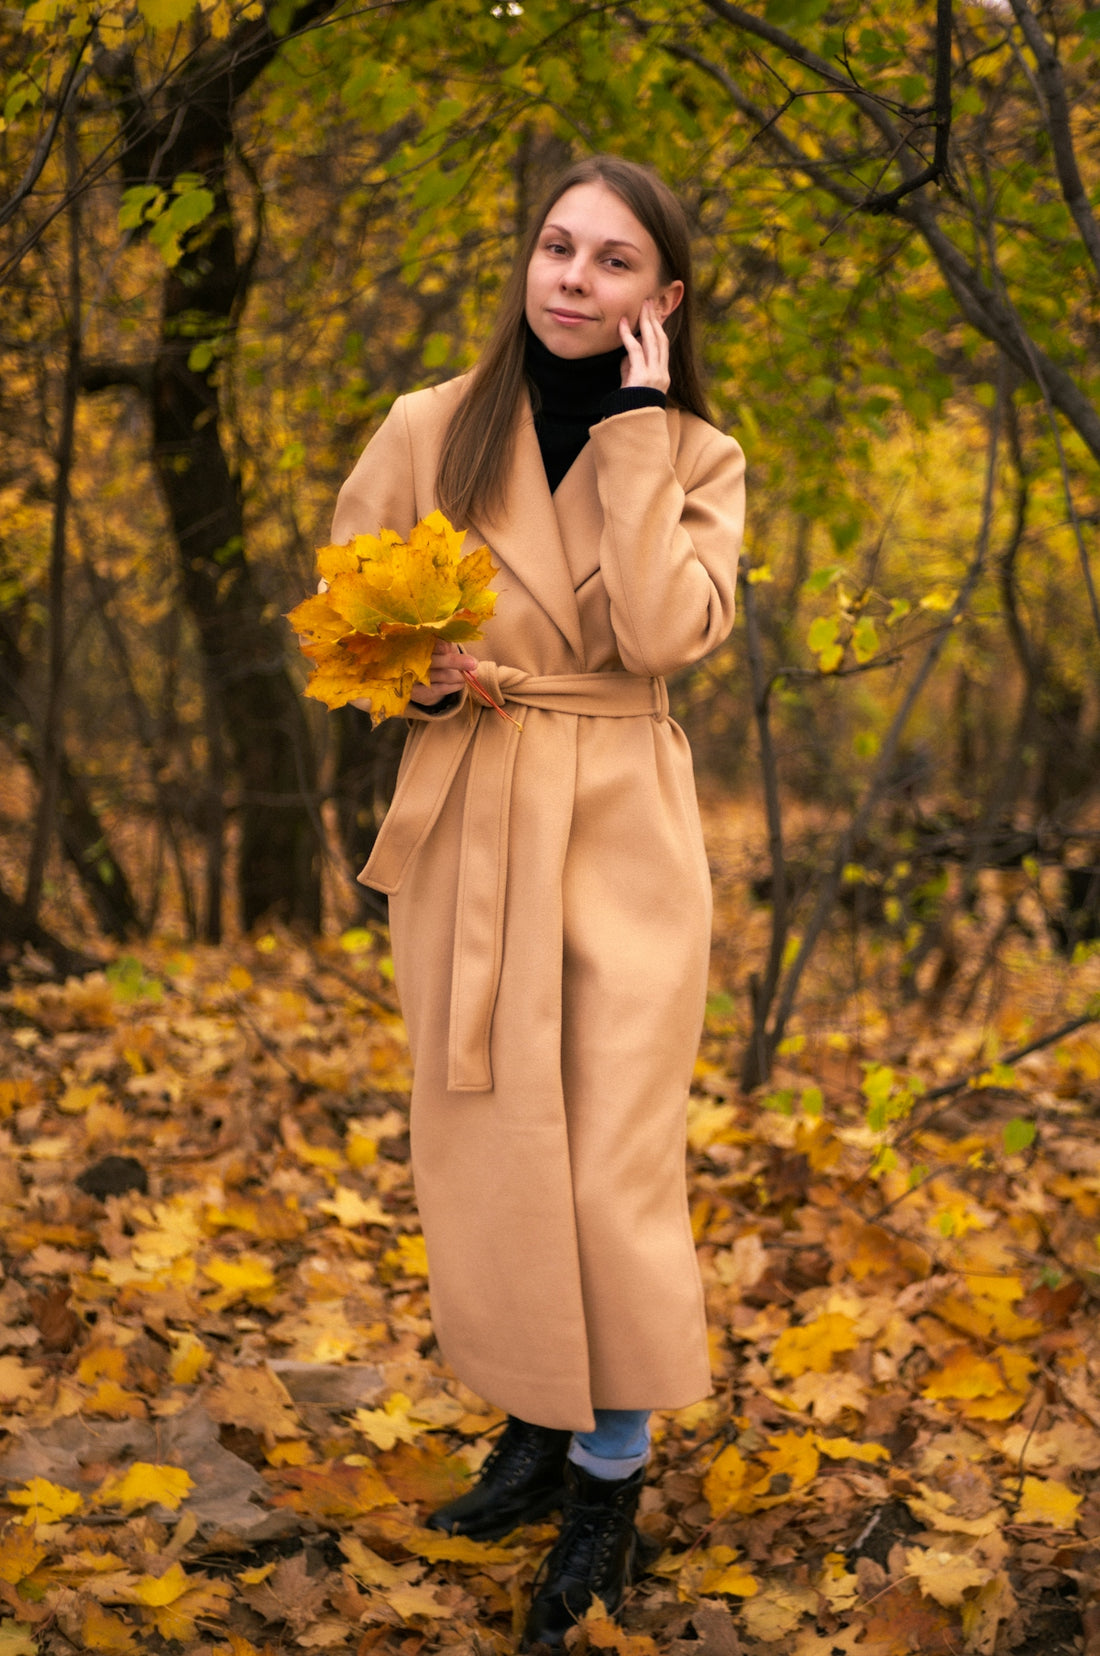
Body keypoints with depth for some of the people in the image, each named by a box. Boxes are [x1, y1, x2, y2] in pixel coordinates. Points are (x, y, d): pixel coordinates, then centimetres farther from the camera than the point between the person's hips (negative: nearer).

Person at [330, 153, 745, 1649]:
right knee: (486, 1148, 8)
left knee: (614, 1160, -3)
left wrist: (635, 427, -14)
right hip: (467, 834, 2)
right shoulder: (428, 432, 1)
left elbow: (665, 631, -18)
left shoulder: (699, 458, 0)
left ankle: (612, 1475, 15)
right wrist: (419, 677, -13)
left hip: (623, 837, -2)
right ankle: (536, 1426, 29)